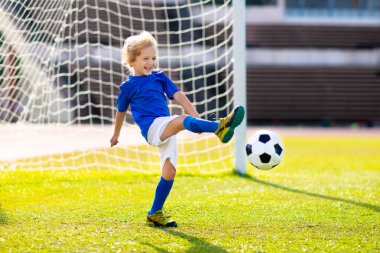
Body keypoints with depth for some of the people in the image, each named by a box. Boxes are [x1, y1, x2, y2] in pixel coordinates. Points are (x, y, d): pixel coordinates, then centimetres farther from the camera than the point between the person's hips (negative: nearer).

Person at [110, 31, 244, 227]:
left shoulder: (159, 77, 18)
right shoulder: (128, 86, 8)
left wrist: (197, 117, -4)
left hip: (167, 130, 6)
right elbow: (121, 111, 22)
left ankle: (155, 213, 14)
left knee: (169, 171, 2)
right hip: (152, 128, -6)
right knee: (184, 120, -33)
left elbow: (179, 96, 9)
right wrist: (116, 134, 36)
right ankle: (220, 127, -61)